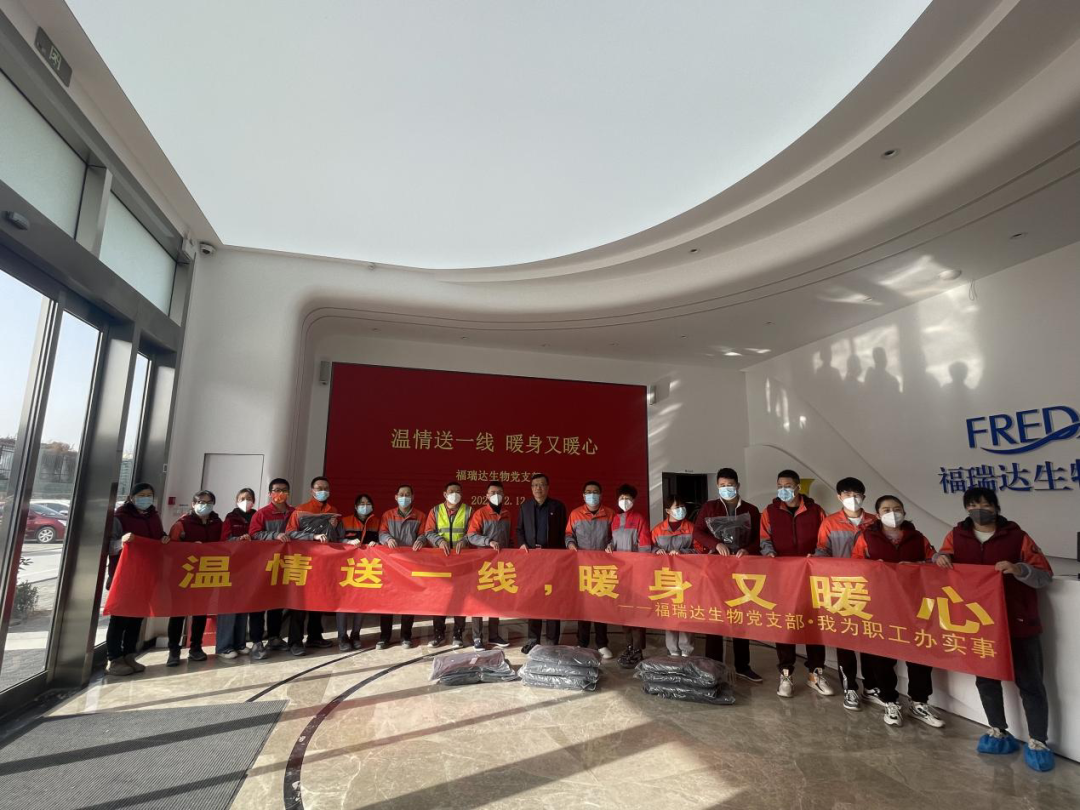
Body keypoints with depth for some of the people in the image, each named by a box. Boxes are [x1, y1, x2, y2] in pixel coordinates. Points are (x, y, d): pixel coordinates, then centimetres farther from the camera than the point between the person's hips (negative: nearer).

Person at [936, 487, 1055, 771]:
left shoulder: (1017, 536, -7)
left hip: (1018, 623, -3)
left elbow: (1045, 576, -7)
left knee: (1029, 682, 6)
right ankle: (999, 732, 30)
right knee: (986, 679, 14)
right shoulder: (956, 536, 0)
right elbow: (944, 557, 9)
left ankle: (1037, 741, 19)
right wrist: (940, 557, -14)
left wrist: (1019, 569, -26)